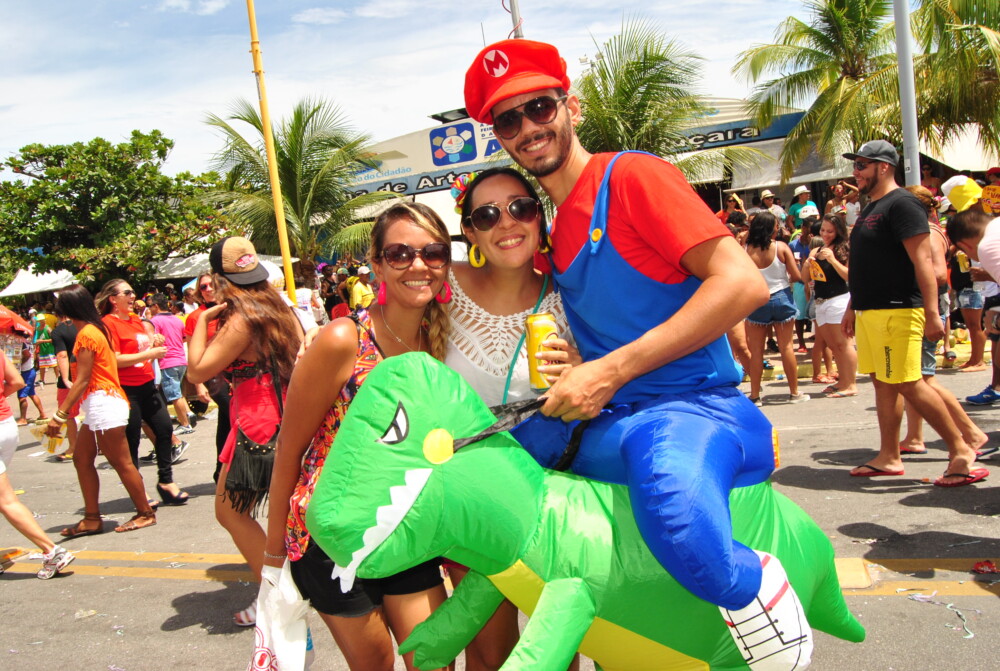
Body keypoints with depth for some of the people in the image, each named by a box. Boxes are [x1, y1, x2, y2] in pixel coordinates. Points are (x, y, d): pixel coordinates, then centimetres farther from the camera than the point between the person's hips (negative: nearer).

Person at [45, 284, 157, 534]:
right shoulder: (97, 328, 11)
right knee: (82, 458, 13)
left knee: (121, 462, -1)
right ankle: (92, 518, 18)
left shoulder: (86, 334, -15)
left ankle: (145, 513, 9)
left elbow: (82, 380, -18)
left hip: (103, 403, -10)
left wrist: (59, 415, -18)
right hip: (98, 404, 10)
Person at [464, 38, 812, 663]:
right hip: (609, 427, 8)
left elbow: (744, 282, -17)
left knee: (671, 504, -41)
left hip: (699, 409, -8)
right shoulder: (555, 231, 18)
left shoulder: (631, 175, -6)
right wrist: (568, 375, 4)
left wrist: (610, 372, -18)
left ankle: (752, 585, -11)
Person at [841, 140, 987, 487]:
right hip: (869, 312, 10)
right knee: (882, 384, 10)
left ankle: (961, 451, 0)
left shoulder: (901, 203, -11)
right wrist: (852, 307, 24)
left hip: (896, 311, -10)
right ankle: (889, 458, 17)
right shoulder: (870, 208, 18)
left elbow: (922, 259, -19)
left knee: (907, 384, -10)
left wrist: (932, 312, -25)